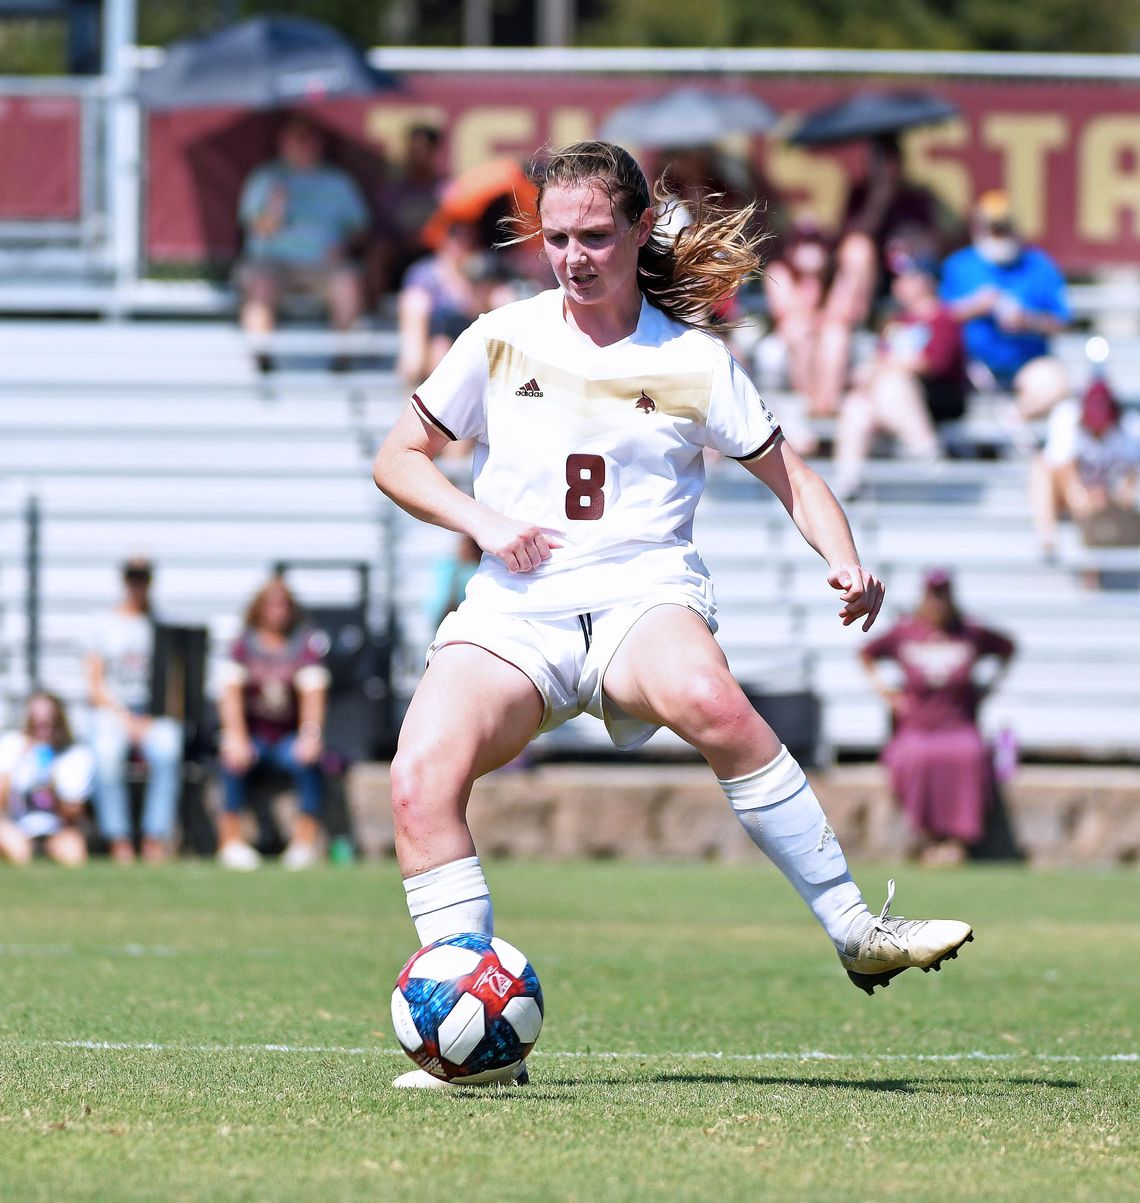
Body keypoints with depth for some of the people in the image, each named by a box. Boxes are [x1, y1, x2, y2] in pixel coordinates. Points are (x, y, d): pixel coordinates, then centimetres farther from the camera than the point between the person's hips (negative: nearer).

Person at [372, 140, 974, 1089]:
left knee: (706, 699, -39)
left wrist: (846, 564, -4)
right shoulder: (502, 340, 12)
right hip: (514, 610, 2)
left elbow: (789, 475, 15)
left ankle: (857, 931, -32)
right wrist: (482, 521, -1)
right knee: (420, 780, -26)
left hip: (644, 593, -2)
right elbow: (398, 459, 17)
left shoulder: (692, 360, 9)